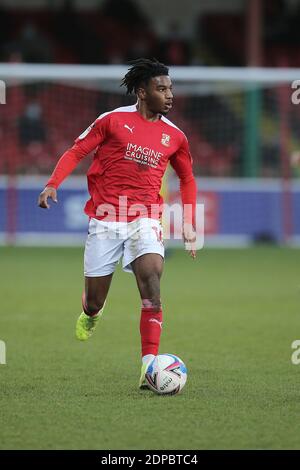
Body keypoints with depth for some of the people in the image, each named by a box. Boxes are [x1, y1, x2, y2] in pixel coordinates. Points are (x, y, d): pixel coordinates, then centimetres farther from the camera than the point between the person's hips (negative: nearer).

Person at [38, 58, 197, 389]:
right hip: (105, 219, -1)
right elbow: (76, 151, 3)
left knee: (151, 281, -24)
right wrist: (53, 184, -12)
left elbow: (187, 178, 24)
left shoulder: (174, 136, 9)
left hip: (145, 220, 1)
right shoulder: (113, 120, 0)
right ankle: (90, 315, 46)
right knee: (94, 301, 5)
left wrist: (188, 224, 17)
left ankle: (150, 368, -29)